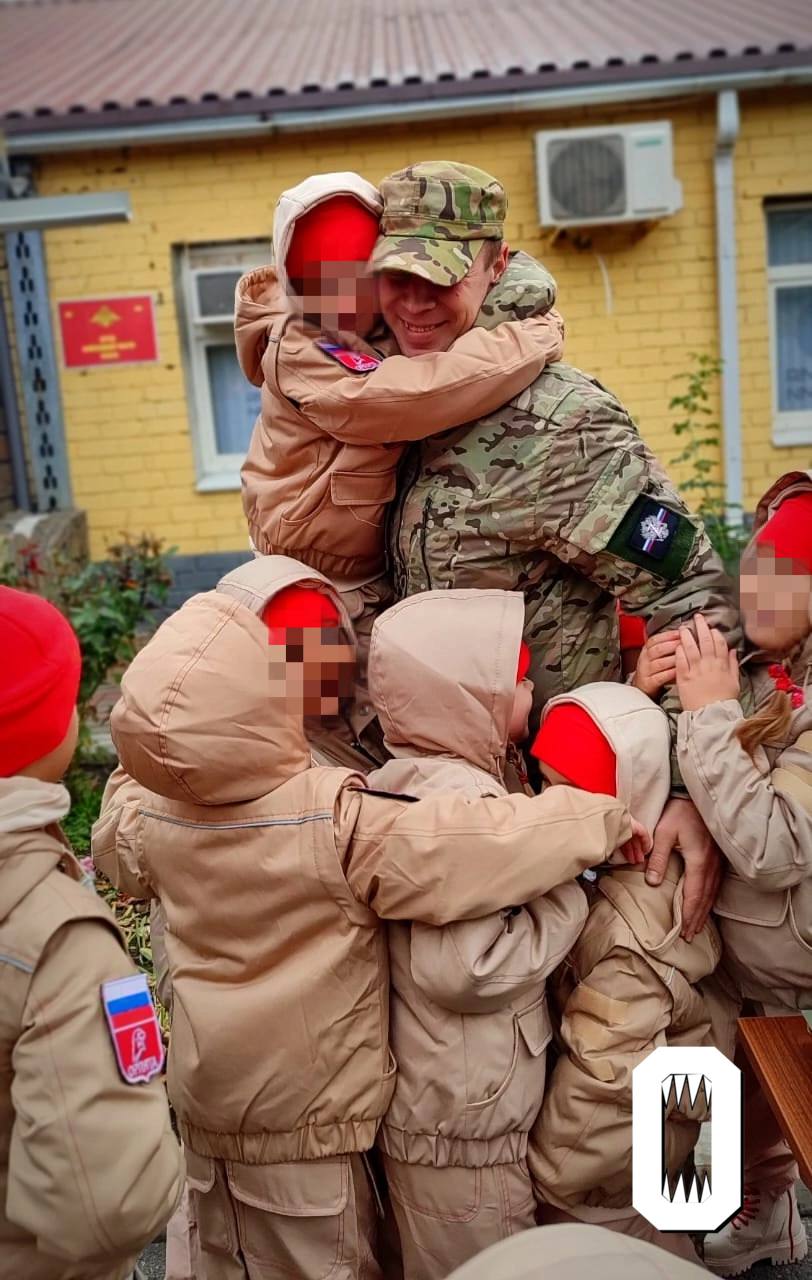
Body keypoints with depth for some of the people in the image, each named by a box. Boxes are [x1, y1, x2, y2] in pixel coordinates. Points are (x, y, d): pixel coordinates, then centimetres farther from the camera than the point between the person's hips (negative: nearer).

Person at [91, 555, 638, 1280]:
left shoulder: (152, 814, -13)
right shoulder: (342, 824, -31)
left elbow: (115, 845, 12)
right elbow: (498, 844, -35)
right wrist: (608, 815, -22)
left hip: (202, 1111, 5)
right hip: (307, 1140, -5)